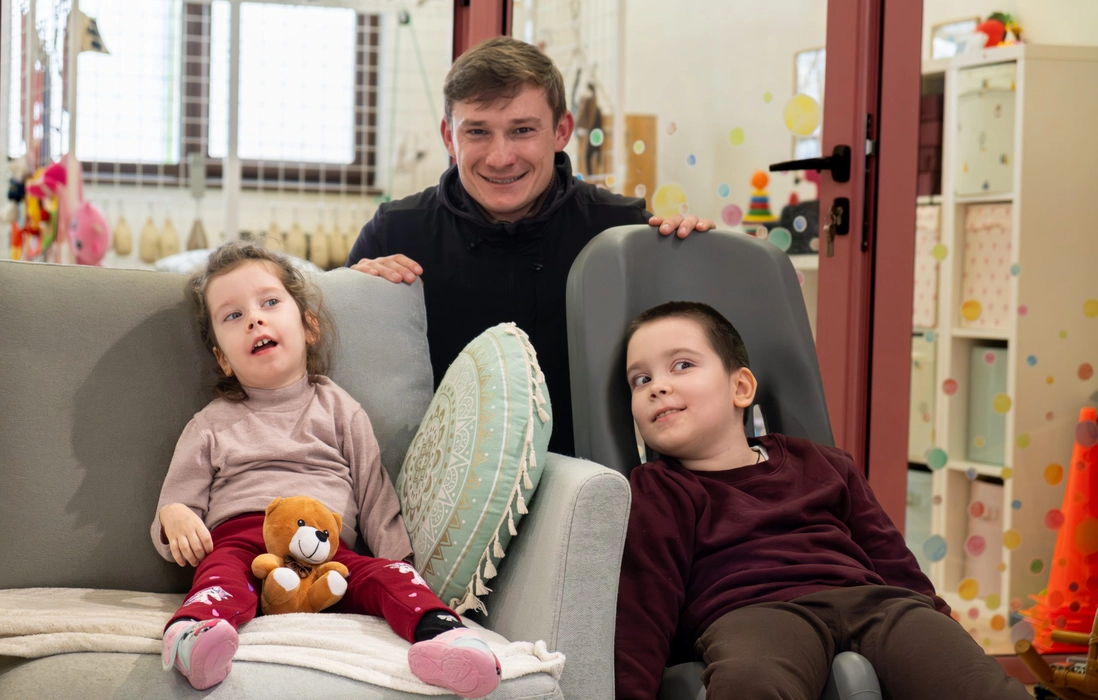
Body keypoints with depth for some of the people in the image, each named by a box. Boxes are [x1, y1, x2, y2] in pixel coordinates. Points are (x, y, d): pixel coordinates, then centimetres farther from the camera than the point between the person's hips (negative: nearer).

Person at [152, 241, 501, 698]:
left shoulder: (338, 411, 24)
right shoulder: (211, 426, 23)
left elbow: (375, 499, 19)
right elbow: (177, 501, 20)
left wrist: (397, 563, 4)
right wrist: (174, 517, -6)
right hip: (239, 537, -1)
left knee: (386, 576, -31)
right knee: (222, 573, -37)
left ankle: (439, 632, -58)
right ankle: (194, 630, -67)